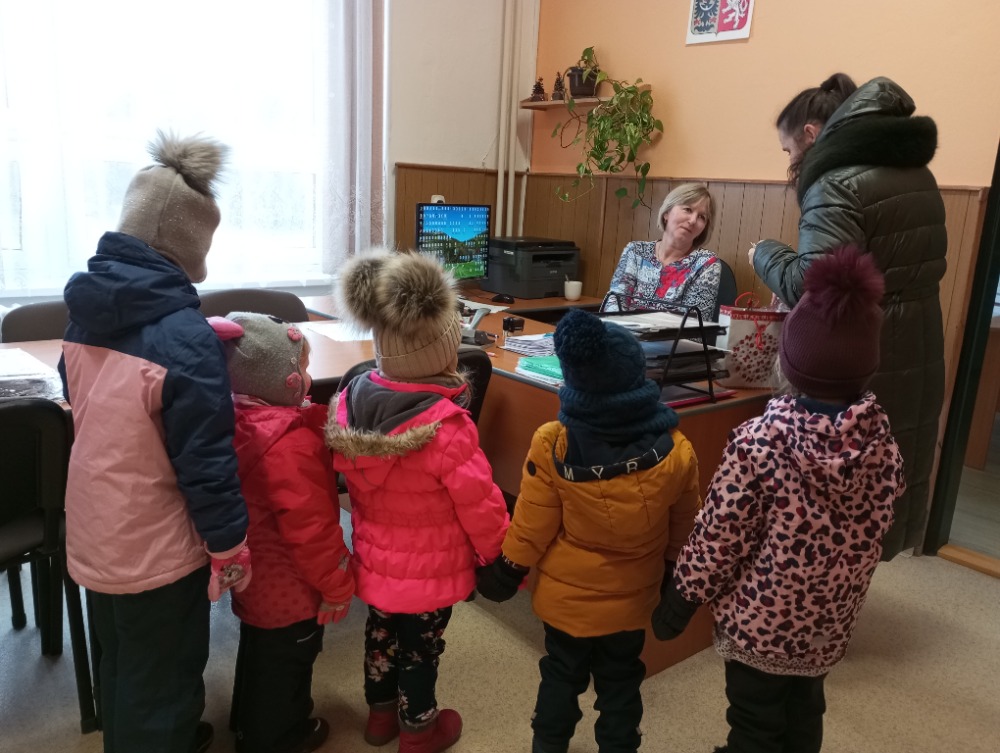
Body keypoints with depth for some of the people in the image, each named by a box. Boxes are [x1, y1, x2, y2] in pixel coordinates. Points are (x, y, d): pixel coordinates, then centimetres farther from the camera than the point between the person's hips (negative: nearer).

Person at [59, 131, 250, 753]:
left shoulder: (84, 310, -2)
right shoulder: (184, 335, -26)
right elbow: (206, 458, -23)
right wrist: (230, 544, -11)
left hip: (93, 536, 8)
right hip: (155, 546, -8)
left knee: (120, 667, 28)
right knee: (161, 682, 14)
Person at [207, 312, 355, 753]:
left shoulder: (238, 423, -7)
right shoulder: (291, 444, -34)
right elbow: (311, 528, -29)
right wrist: (337, 585, -17)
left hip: (255, 575, 9)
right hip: (290, 587, -9)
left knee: (259, 652, 29)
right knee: (286, 663, 15)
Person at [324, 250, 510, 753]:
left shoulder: (351, 401, -12)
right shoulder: (445, 426, -32)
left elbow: (352, 483, 2)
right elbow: (479, 505, -22)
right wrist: (501, 557, -4)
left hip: (375, 556, 6)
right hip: (430, 566, -5)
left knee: (382, 631, 25)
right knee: (421, 646, 16)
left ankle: (381, 712, 48)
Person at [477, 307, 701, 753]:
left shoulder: (552, 446, -24)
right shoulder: (675, 453, -19)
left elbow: (532, 527, -15)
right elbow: (683, 531, -3)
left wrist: (505, 573, 2)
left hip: (567, 595, 0)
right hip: (630, 600, 1)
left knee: (562, 675, 23)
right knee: (620, 682, 22)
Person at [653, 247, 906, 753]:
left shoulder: (760, 441, -26)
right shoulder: (882, 443, -12)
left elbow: (719, 536, -19)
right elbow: (872, 537, 1)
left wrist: (680, 601, -6)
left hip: (761, 617, -4)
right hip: (829, 622, 5)